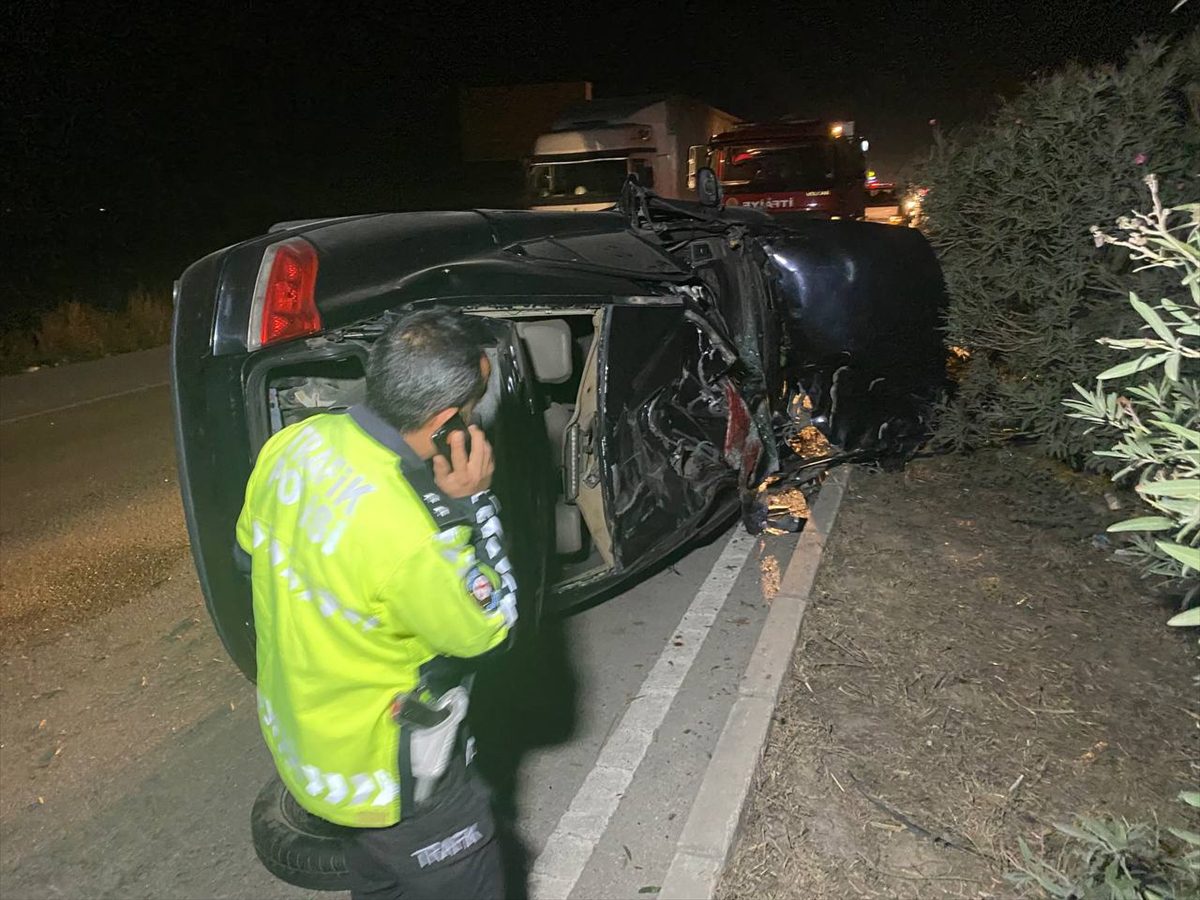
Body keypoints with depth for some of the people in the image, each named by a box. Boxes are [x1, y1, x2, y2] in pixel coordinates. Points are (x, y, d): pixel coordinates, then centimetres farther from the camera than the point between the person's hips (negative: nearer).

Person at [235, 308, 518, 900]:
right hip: (386, 778, -7)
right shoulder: (406, 540, -40)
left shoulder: (290, 442, -17)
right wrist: (470, 505, -24)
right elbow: (485, 631, -20)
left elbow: (251, 548, 3)